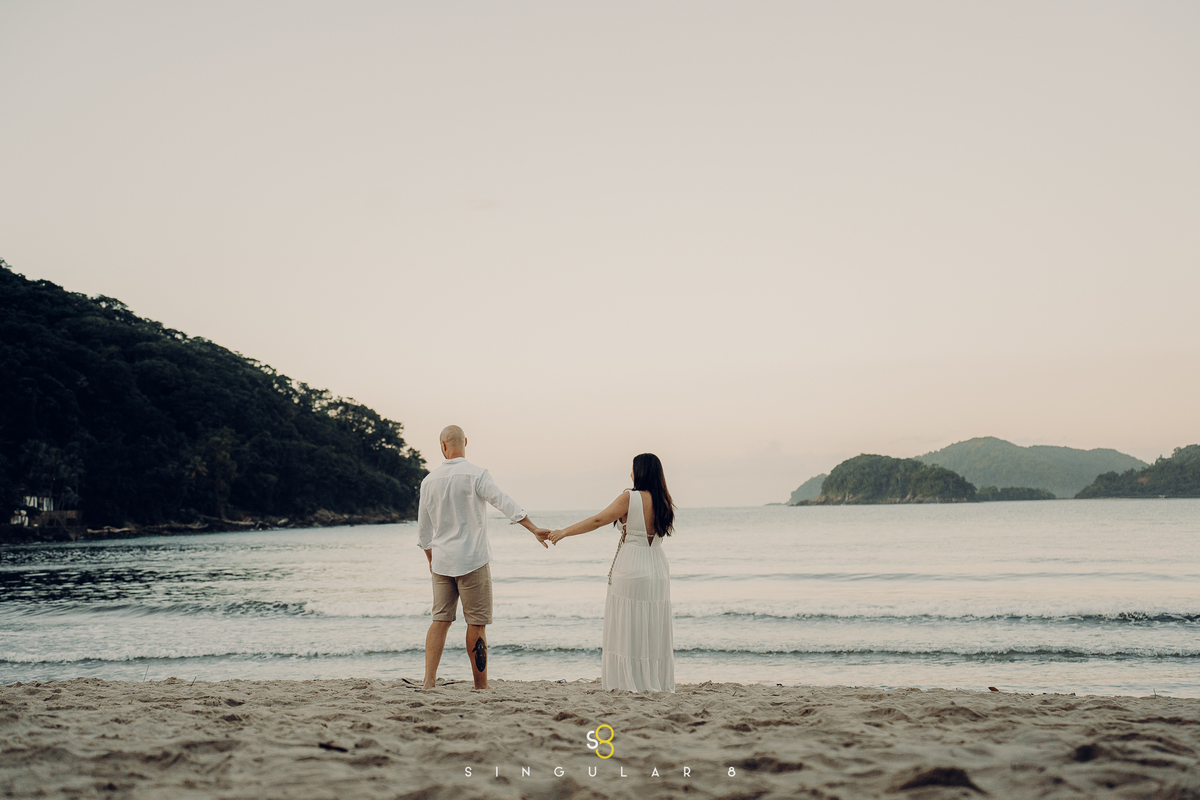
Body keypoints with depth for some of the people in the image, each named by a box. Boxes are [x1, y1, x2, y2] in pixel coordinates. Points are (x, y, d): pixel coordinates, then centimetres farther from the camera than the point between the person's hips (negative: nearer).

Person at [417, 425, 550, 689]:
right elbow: (505, 502, -20)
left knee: (440, 619, 9)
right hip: (472, 560, -4)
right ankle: (481, 686, 7)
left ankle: (429, 681, 0)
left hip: (442, 561, 4)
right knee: (476, 624, 2)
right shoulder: (475, 475, -9)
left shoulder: (429, 481, 5)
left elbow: (423, 529, 12)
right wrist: (534, 529, -22)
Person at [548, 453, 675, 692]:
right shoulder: (664, 502, 4)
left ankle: (629, 681, 3)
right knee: (654, 629, 11)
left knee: (627, 629, 2)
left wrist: (565, 532, -4)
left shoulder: (630, 498, -12)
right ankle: (656, 682, 14)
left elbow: (597, 521, -11)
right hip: (658, 571, 5)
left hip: (630, 571, -5)